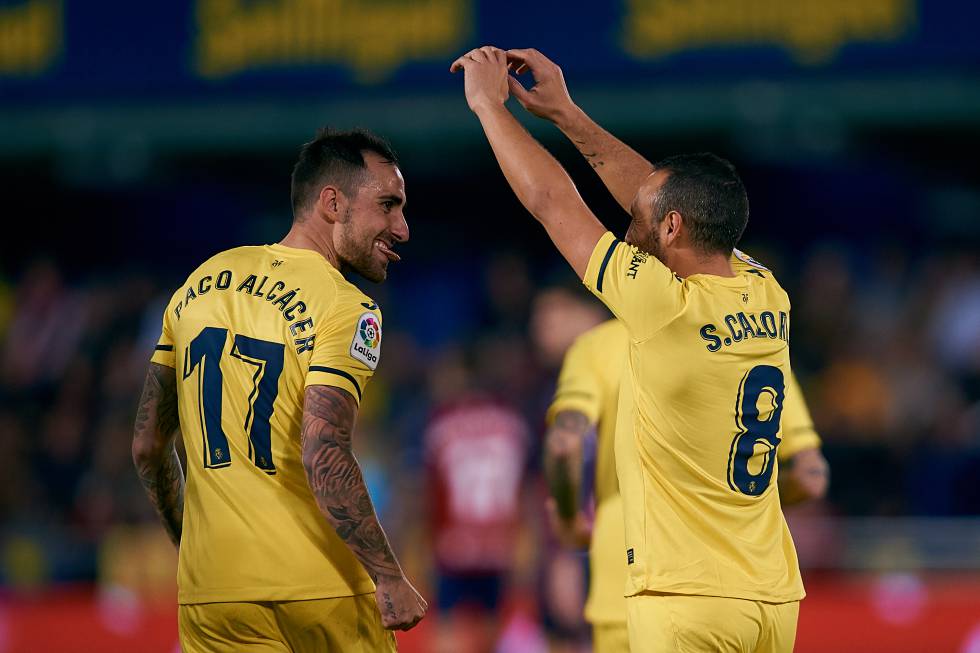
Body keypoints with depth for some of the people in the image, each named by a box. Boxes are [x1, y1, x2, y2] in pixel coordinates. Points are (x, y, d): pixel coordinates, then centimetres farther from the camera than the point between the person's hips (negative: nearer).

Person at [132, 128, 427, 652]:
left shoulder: (200, 283, 11)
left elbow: (147, 447, 14)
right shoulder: (345, 308, -9)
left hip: (209, 594, 5)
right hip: (320, 588, -5)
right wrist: (390, 579, -17)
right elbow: (324, 457, -21)